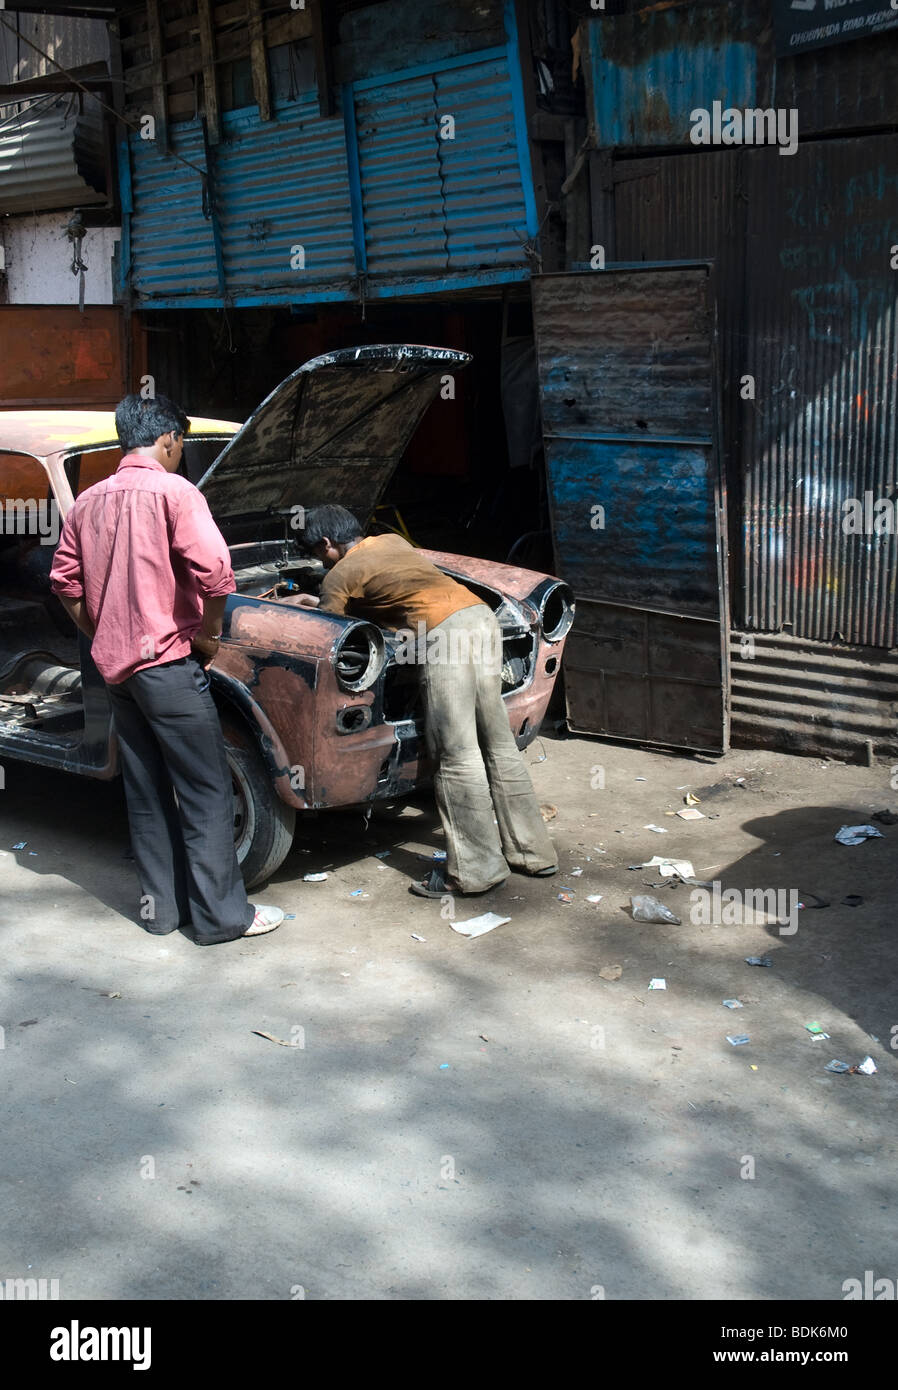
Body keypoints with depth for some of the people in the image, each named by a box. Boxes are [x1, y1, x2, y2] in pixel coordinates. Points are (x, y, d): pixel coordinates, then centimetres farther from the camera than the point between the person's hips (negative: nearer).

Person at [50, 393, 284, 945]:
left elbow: (65, 581, 15)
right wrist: (208, 635, -10)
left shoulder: (89, 502, 11)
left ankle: (162, 904, 21)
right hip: (167, 663, -7)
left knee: (147, 794, 14)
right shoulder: (173, 491, -11)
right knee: (207, 792, 0)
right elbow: (214, 569, -23)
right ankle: (221, 914, 4)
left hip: (115, 667, 7)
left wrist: (103, 640, 18)